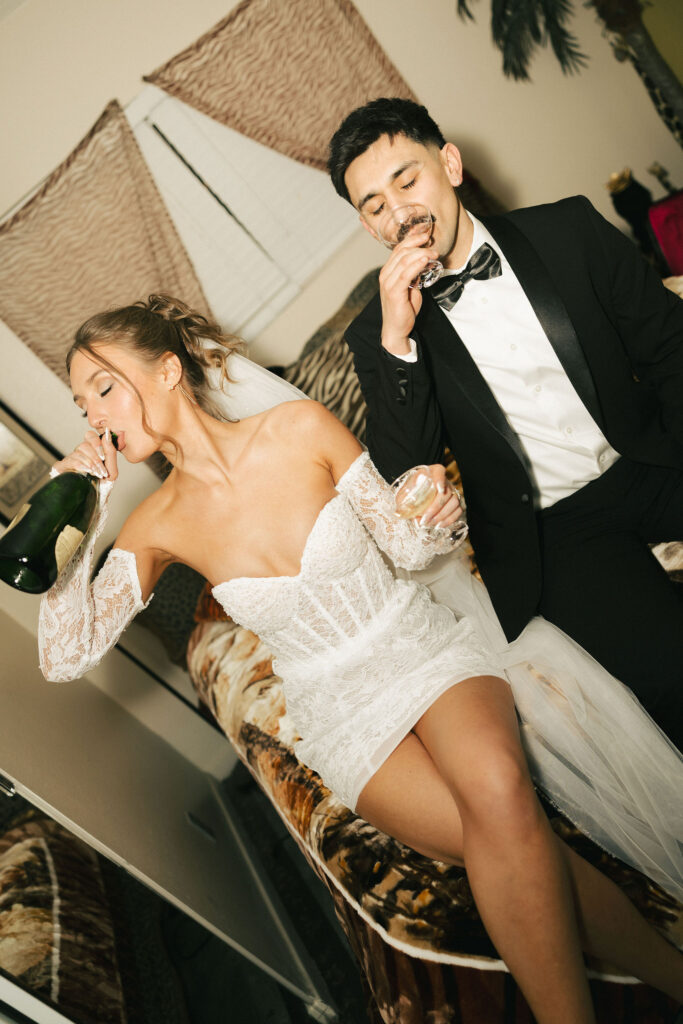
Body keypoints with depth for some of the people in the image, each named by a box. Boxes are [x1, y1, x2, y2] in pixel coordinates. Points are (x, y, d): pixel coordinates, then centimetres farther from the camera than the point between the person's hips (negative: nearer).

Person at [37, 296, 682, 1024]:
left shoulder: (300, 428, -9)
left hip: (422, 644, 0)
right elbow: (65, 656, -7)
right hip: (342, 712, 1)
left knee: (497, 787, -33)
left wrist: (433, 519, -23)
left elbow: (408, 546, 0)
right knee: (510, 842, -24)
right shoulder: (157, 526, -3)